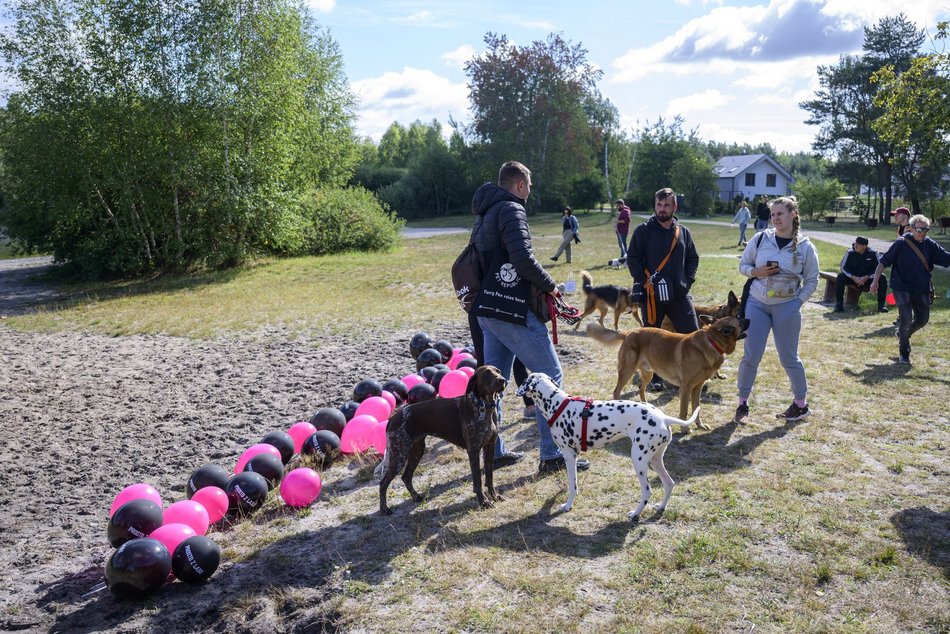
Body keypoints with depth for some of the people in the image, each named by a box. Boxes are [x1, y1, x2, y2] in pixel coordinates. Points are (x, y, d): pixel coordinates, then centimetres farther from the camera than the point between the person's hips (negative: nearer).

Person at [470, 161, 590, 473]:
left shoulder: (483, 214, 18)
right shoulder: (511, 209, -11)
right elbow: (523, 258, -24)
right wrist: (549, 285, -8)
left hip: (487, 310, 9)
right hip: (513, 311, -9)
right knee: (549, 376, -1)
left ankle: (493, 452, 19)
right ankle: (552, 455, 3)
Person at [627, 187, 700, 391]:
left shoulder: (683, 232, 9)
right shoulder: (643, 230, -2)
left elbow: (693, 258, 17)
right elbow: (632, 258, -3)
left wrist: (688, 280, 3)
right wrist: (644, 281, -12)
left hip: (679, 294, 3)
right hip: (651, 294, -3)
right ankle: (654, 378, 20)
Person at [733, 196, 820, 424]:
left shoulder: (806, 247, -4)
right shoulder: (761, 239, -1)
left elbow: (812, 281, 4)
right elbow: (743, 265, 8)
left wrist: (798, 302, -7)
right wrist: (758, 272, -12)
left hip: (787, 307, -1)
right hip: (757, 303, 1)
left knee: (789, 358, 7)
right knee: (750, 356, 1)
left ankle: (801, 404, 25)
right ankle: (742, 403, 14)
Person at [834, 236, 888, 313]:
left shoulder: (873, 253, -9)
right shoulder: (850, 253, -7)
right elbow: (844, 267, -8)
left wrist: (867, 277, -24)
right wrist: (853, 277, -24)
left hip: (868, 280, 0)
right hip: (853, 279, 0)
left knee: (883, 279, -26)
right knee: (840, 277, -27)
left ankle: (881, 305, -17)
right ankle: (839, 304, -21)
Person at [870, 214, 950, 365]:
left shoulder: (930, 245, 0)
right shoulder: (901, 243, -13)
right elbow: (884, 261, -8)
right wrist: (875, 280, -9)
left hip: (922, 289, 5)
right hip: (902, 288, -5)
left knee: (922, 319, 12)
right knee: (906, 318, -13)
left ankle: (903, 335, 42)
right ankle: (904, 352, 4)